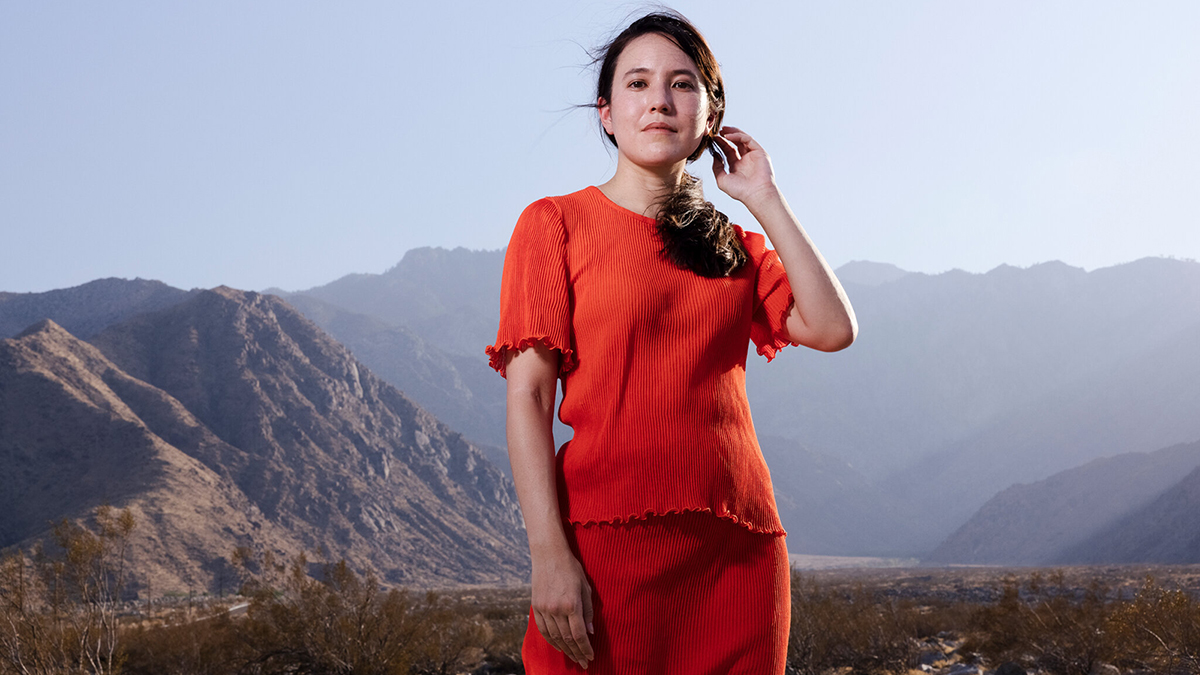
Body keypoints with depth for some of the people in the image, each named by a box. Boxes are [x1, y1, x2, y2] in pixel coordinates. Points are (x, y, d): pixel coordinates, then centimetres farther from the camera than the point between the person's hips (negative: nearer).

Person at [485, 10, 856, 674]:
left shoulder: (734, 245, 18)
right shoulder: (557, 222, 5)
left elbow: (832, 329, 2)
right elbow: (528, 397, -4)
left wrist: (764, 199, 6)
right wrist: (550, 556, -15)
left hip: (738, 549, 4)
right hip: (608, 540, -4)